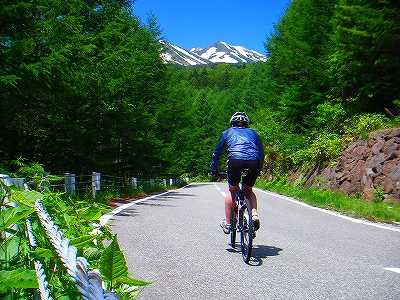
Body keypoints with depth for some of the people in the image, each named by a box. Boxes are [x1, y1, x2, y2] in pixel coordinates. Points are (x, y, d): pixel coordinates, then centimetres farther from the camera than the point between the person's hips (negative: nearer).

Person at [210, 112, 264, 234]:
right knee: (248, 190, 25)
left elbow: (217, 152, 30)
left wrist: (214, 169, 42)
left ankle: (227, 224, 18)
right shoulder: (253, 132, 32)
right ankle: (254, 214, 4)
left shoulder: (227, 133, 28)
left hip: (235, 160, -2)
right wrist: (258, 170, 46)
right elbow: (261, 153, 34)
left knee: (232, 191, 19)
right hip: (254, 162, 2)